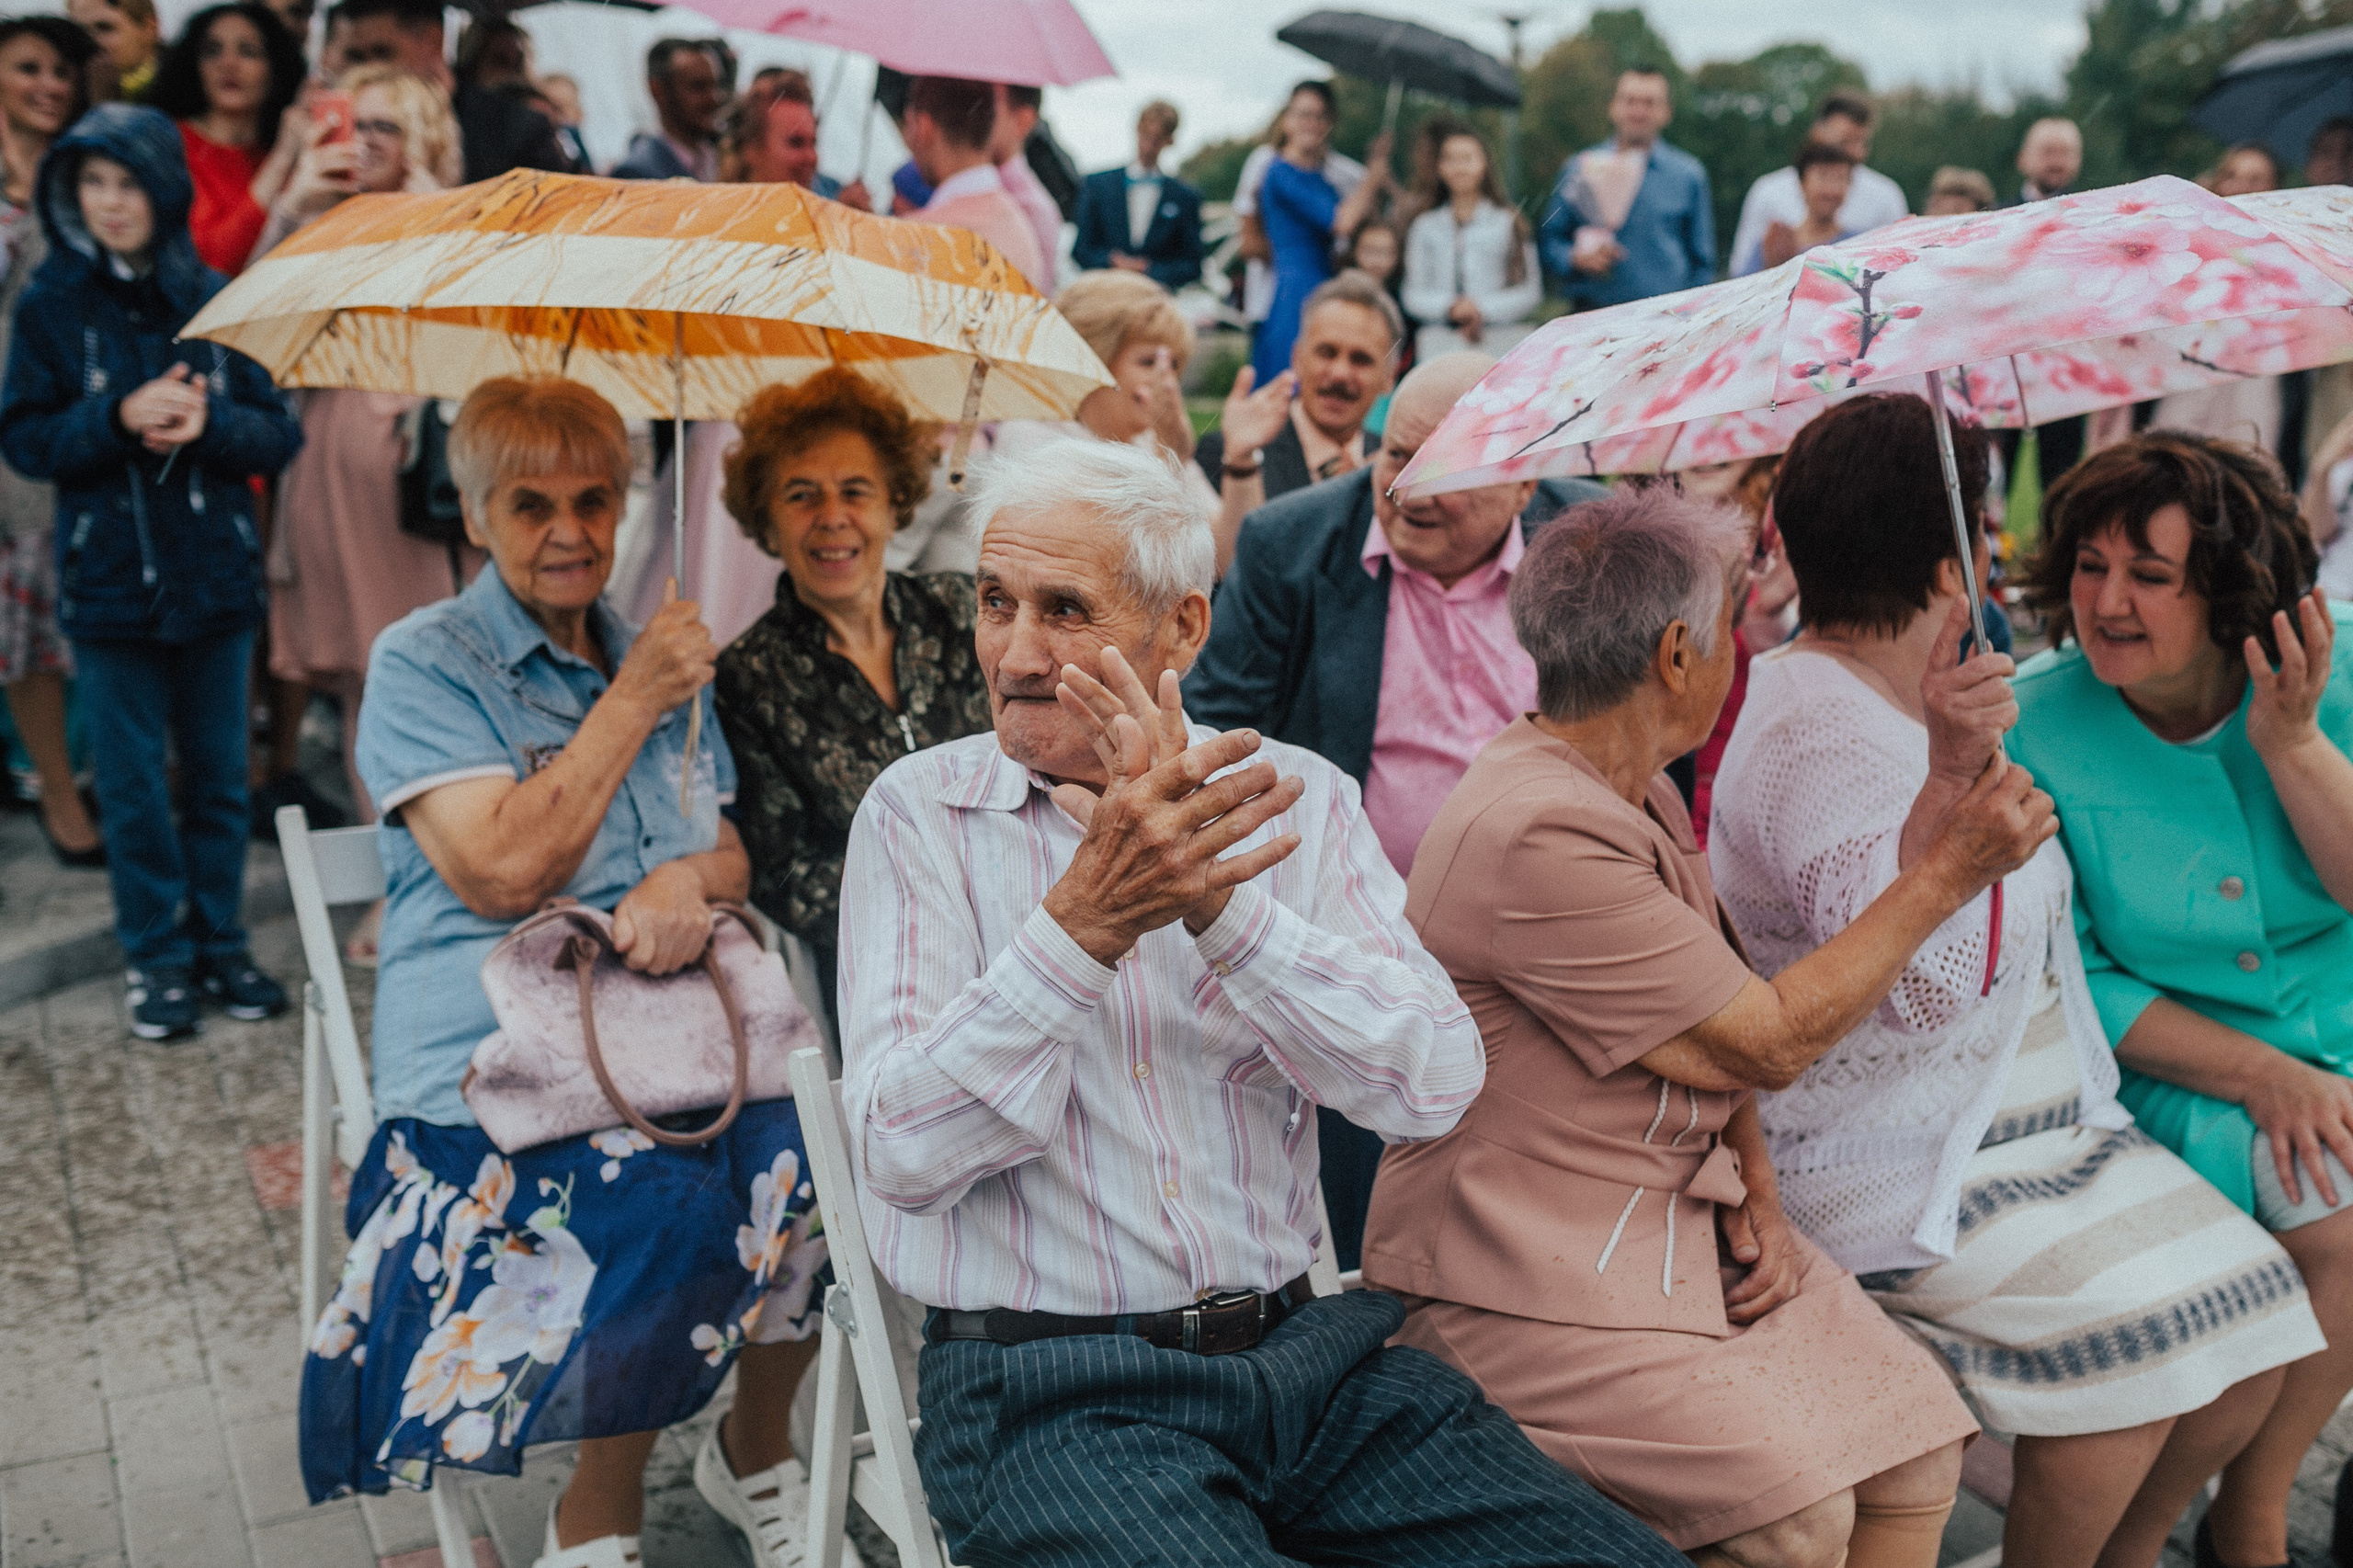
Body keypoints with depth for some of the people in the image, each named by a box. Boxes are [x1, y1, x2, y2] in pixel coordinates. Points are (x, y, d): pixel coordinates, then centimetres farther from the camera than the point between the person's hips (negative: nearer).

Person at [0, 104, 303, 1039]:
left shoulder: (215, 299, 0)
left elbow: (279, 434, 1)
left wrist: (210, 422, -18)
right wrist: (118, 417, -18)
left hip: (217, 574, 1)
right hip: (110, 582, -1)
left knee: (219, 775, 11)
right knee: (134, 785, 6)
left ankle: (220, 943, 25)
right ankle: (157, 958, 19)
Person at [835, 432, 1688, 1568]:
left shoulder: (1295, 800, 5)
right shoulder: (919, 813, 0)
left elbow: (1434, 1087, -8)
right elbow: (899, 1154, -12)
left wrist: (1217, 903, -19)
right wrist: (1086, 920, -23)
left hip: (1299, 1346, 3)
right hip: (1046, 1385, -2)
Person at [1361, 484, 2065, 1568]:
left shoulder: (1642, 794, 11)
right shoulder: (1540, 836, -24)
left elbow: (1718, 1029, 16)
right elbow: (1770, 1042, -17)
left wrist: (1757, 1192, 0)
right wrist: (1946, 873, -10)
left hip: (1684, 1223, 9)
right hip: (1534, 1283, -9)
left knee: (1916, 1438, -3)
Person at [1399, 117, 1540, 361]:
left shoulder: (1509, 223, 7)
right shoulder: (1425, 227, 13)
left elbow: (1530, 292, 3)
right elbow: (1413, 295, 9)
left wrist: (1482, 308, -9)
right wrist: (1450, 307, -10)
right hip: (1440, 348, 1)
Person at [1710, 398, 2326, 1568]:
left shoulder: (1930, 701, 11)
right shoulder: (1817, 734, -20)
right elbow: (1915, 987, -30)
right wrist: (1950, 776, -36)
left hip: (2036, 1118, 9)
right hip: (1903, 1164, -9)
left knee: (2249, 1312, 0)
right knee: (2127, 1333, -21)